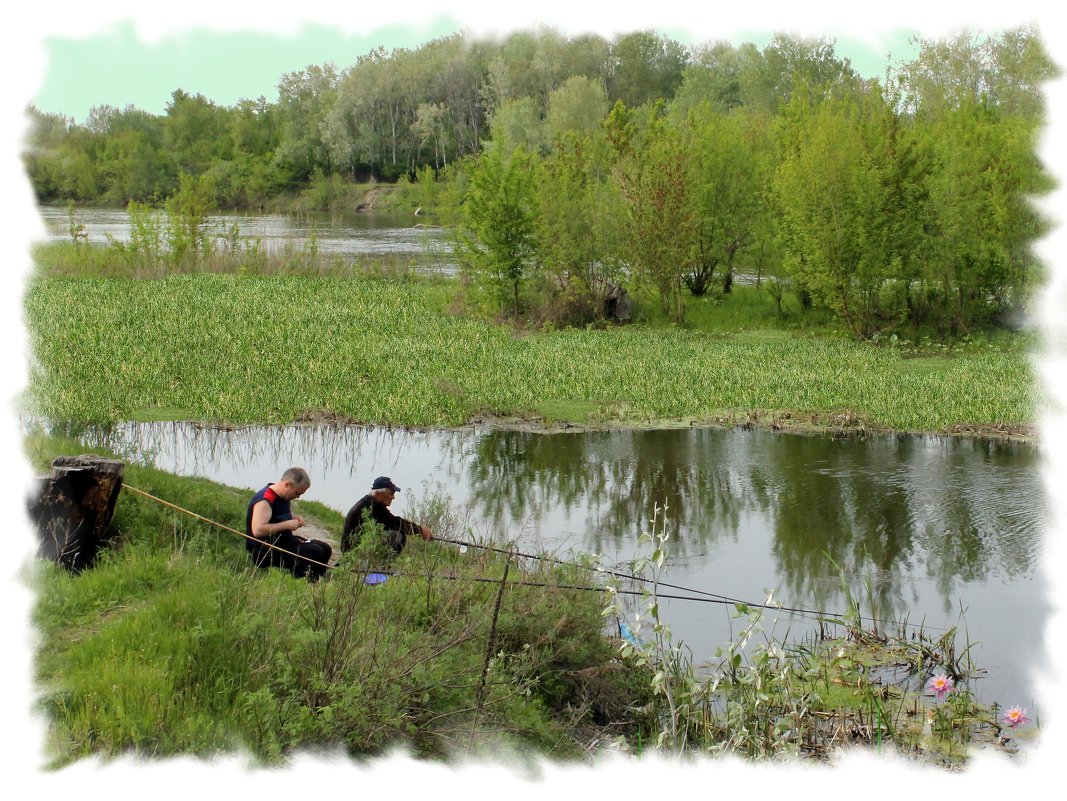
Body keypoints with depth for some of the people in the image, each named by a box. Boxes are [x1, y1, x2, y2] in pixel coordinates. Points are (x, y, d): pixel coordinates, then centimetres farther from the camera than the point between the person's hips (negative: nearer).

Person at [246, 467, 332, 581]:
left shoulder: (284, 497, 10)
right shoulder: (264, 501, -21)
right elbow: (257, 530, -34)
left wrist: (294, 518, 8)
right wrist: (287, 524, -26)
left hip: (284, 541, 10)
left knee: (325, 549, 5)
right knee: (314, 552, -24)